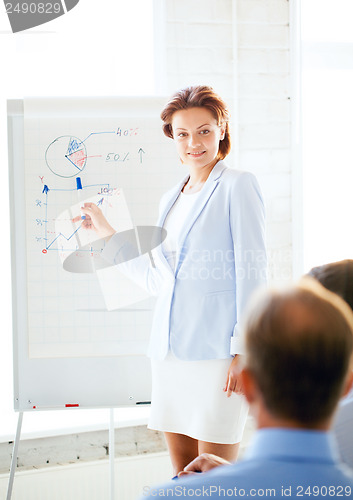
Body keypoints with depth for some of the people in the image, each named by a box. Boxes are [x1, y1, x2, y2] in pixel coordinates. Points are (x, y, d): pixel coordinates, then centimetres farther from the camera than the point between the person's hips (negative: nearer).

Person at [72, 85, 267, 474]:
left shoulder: (237, 186, -2)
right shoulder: (171, 199, 17)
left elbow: (252, 273, -7)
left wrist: (244, 350, -14)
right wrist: (106, 233, 20)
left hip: (216, 349, -7)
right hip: (170, 350, 7)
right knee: (182, 478, 10)